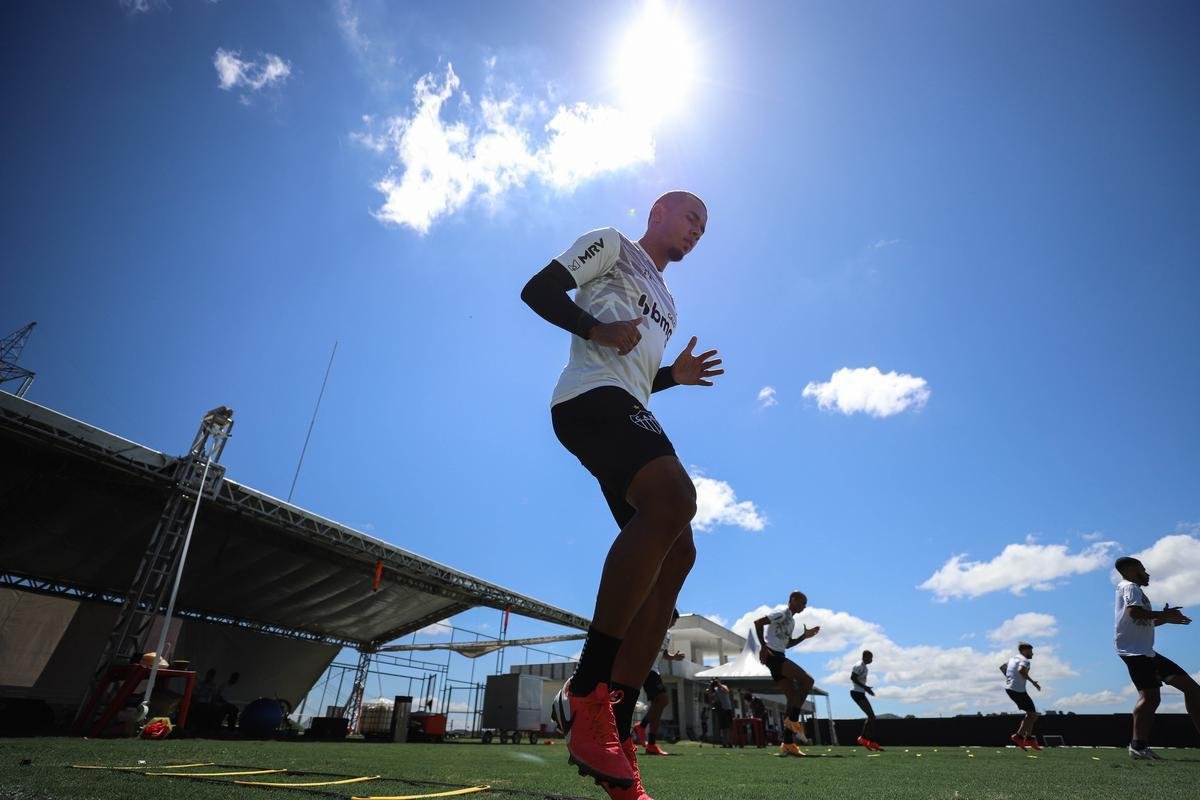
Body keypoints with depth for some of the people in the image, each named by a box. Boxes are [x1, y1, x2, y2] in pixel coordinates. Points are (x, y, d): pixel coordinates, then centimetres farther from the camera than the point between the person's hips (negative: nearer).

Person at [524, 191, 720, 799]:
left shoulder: (665, 301, 36)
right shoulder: (611, 245, 14)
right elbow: (538, 289, 2)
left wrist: (675, 375, 17)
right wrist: (597, 329, -13)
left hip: (628, 409, 9)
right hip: (590, 395, -9)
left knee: (676, 553, -5)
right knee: (673, 499, -33)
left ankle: (614, 732, -4)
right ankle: (585, 692, -27)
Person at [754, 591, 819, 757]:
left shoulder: (791, 620, 23)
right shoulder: (782, 614, -7)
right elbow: (757, 622, -18)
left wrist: (804, 636, 21)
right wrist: (763, 647, -19)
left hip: (778, 657, 10)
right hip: (773, 655, -10)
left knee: (794, 697, 5)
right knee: (807, 680, -16)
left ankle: (788, 745, 6)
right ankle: (793, 721, -11)